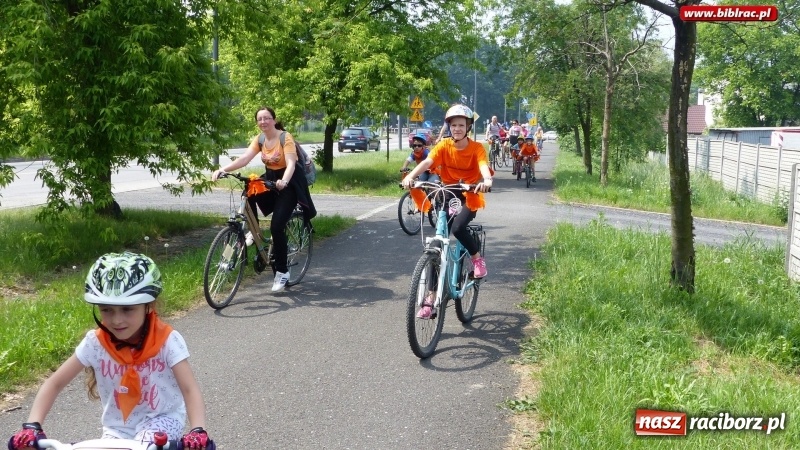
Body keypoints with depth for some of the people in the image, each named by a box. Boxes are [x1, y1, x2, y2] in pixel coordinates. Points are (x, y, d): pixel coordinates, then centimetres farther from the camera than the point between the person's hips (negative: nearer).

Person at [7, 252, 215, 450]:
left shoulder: (167, 340, -21)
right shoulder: (95, 342, -14)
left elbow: (190, 390, -29)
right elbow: (54, 383, -10)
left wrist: (198, 432, -48)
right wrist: (32, 426, -26)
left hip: (161, 419, -3)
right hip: (118, 426, 4)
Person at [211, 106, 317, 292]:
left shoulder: (285, 138, -17)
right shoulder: (259, 140, -1)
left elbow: (291, 163, -29)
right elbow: (244, 158, -13)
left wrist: (284, 181, -49)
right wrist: (223, 169, -30)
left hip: (289, 183, -6)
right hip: (270, 179, 6)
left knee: (277, 226, -16)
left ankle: (282, 271, -3)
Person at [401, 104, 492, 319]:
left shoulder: (476, 148, -10)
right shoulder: (444, 146, -6)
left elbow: (484, 165, -28)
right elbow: (427, 162, -22)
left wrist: (486, 180, -52)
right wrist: (410, 176, -42)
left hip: (469, 197, -2)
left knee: (457, 228, -33)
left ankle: (477, 258, -1)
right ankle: (430, 298, -3)